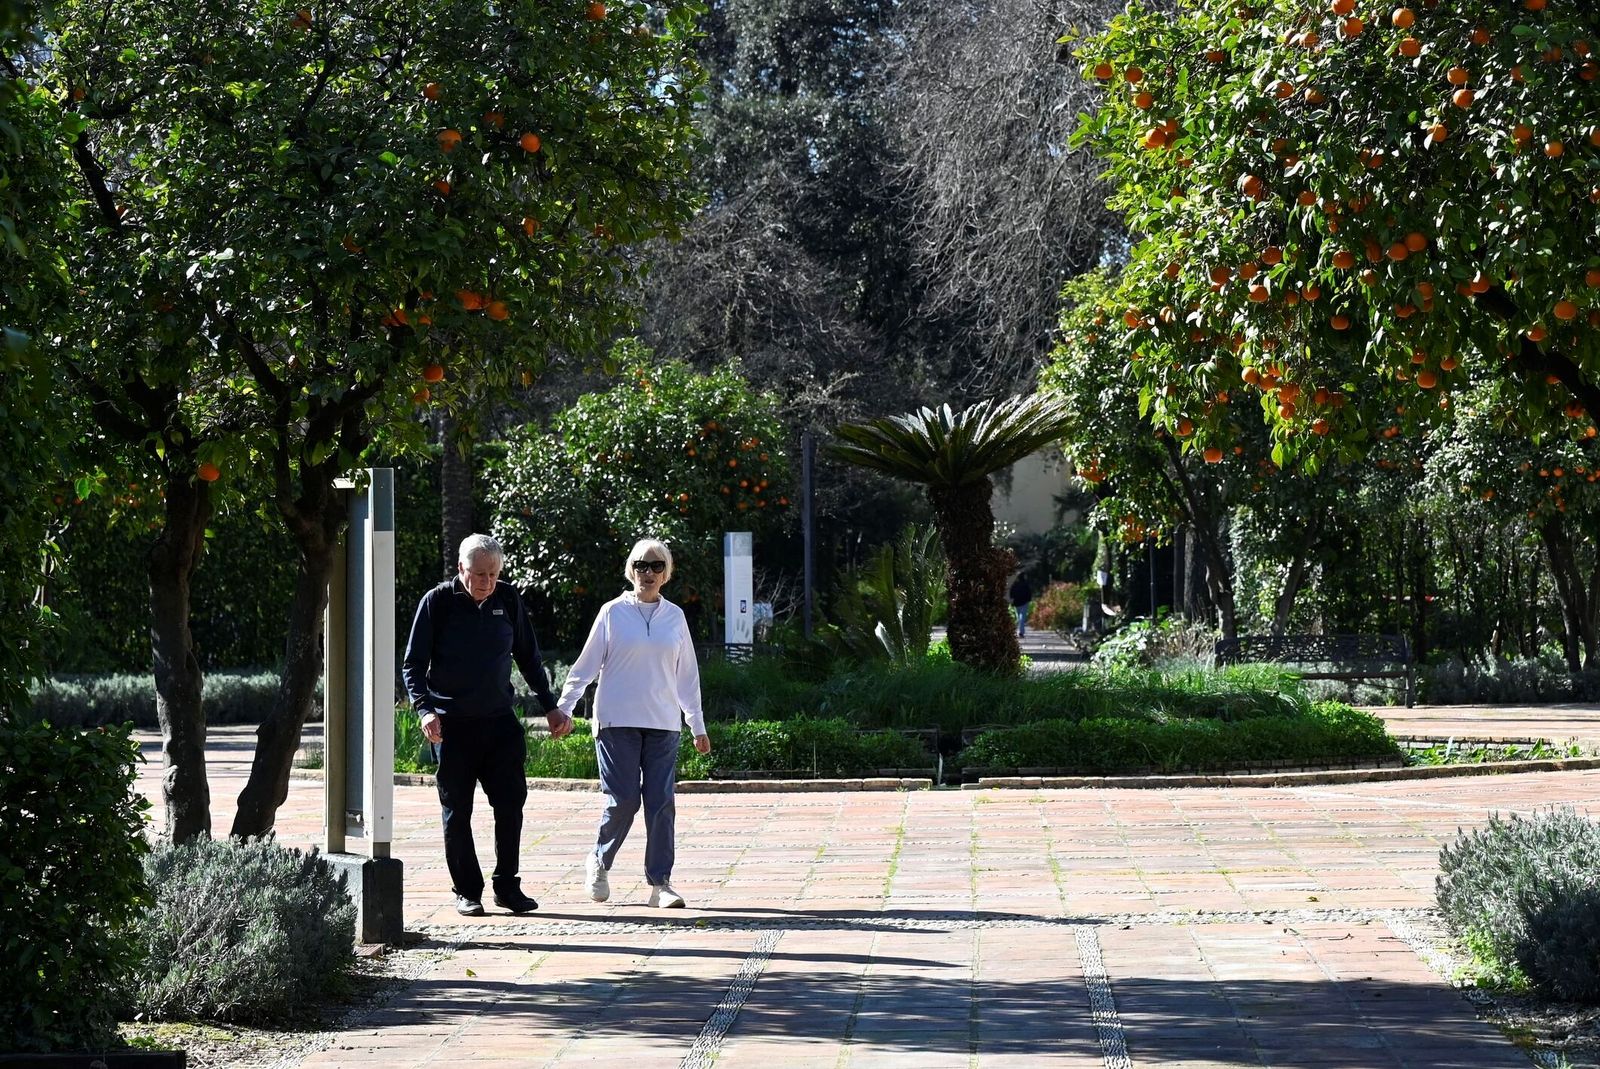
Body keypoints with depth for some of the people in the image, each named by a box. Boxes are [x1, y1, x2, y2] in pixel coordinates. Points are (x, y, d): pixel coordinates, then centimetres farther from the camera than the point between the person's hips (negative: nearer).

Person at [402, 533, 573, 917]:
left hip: (500, 719, 3)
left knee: (511, 801, -2)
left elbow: (528, 657, 17)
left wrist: (549, 706, 15)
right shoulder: (438, 602, -6)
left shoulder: (508, 599, 5)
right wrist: (425, 709, -20)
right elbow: (413, 665, -5)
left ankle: (507, 886, 9)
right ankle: (467, 892, 12)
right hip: (453, 724, -3)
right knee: (457, 811, 3)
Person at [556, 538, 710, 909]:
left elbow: (687, 675, 16)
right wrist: (562, 707, -2)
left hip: (662, 724, 3)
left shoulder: (675, 617, 10)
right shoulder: (613, 613, 2)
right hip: (617, 721, -3)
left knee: (661, 802, -2)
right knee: (623, 800, -6)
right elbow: (586, 665, 4)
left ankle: (660, 882, 2)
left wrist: (698, 726, 16)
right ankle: (599, 862, 18)